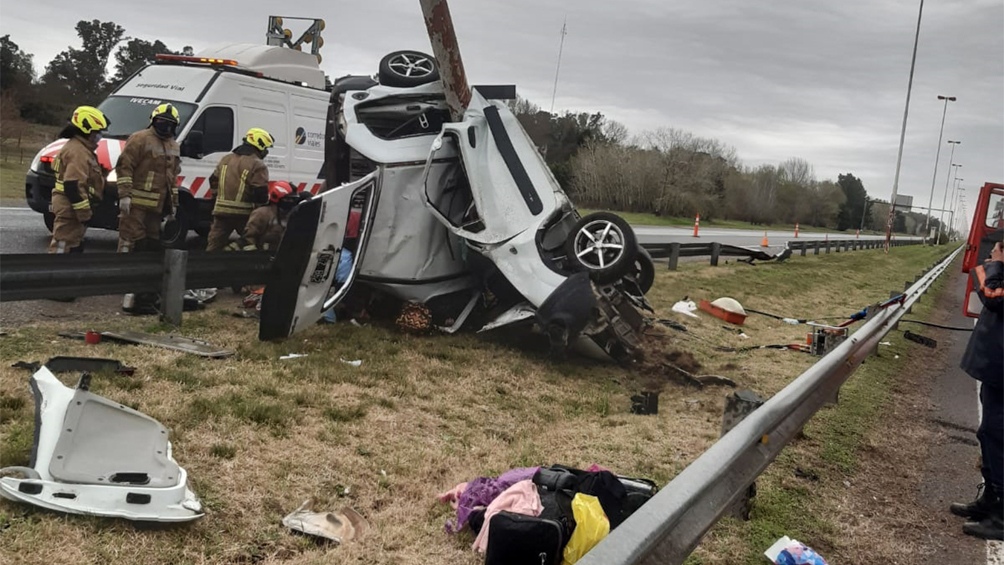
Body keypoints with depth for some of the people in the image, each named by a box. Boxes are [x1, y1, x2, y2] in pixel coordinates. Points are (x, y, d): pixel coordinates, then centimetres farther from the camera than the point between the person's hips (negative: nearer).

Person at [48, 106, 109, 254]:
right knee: (62, 246, -10)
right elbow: (73, 186, -26)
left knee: (75, 245, 18)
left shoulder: (81, 148, 17)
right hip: (70, 208, -11)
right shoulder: (78, 152, -18)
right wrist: (84, 212, -23)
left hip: (71, 208, 11)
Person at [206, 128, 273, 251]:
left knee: (214, 246, 9)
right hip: (244, 213, -5)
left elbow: (214, 181, 16)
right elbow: (260, 192, -18)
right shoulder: (258, 165, -12)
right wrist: (265, 201, 1)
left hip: (221, 210, 5)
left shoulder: (225, 159, 11)